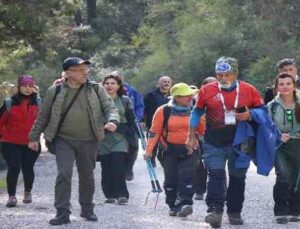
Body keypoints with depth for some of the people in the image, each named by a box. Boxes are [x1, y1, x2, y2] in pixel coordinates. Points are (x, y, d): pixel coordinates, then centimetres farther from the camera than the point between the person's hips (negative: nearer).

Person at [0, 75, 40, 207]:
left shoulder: (39, 103, 2)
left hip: (31, 143, 1)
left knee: (27, 168, 10)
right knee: (13, 168, -8)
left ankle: (28, 192, 32)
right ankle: (11, 196, -1)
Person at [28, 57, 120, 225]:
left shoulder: (96, 89, 2)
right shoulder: (55, 91, 1)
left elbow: (110, 107, -1)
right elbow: (43, 116, 9)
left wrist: (112, 121, -23)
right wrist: (34, 137, 10)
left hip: (89, 141, 1)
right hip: (64, 140, -1)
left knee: (87, 177, 11)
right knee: (64, 174, -13)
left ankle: (87, 210, 28)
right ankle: (63, 213, -7)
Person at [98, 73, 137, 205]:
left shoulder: (125, 101, 7)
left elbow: (131, 121, 10)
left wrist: (131, 139, 5)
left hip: (120, 139, -1)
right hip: (103, 139, 2)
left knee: (118, 167, -15)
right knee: (106, 169, 3)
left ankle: (122, 194, -12)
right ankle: (110, 195, 14)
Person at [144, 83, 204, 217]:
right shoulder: (164, 111, -5)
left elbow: (204, 130, 11)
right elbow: (154, 131, -1)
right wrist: (149, 150, -4)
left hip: (189, 151, 0)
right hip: (170, 151, 0)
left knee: (186, 178, -12)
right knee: (171, 179, 6)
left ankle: (184, 204, -17)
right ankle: (173, 206, 18)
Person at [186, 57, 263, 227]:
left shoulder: (249, 90, -2)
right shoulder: (207, 91, -1)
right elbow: (197, 112, 11)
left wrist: (249, 115, -15)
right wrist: (192, 136, 10)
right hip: (214, 143, -1)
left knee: (238, 178, 9)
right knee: (216, 175, -13)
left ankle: (235, 212, 21)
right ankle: (215, 211, -18)